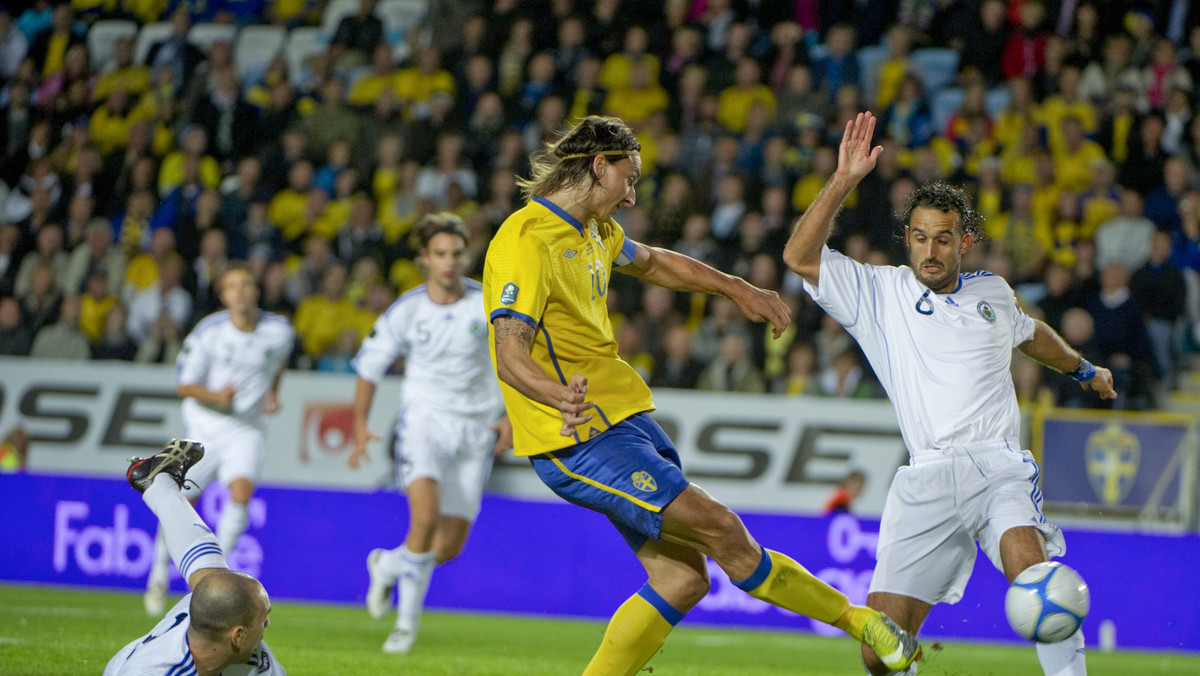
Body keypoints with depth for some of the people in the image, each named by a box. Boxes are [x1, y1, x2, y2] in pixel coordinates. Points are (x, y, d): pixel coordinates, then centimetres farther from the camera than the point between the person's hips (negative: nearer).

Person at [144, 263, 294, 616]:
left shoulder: (279, 331, -7)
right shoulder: (208, 332, -14)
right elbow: (183, 385, -10)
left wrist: (273, 393, 3)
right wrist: (216, 396, -28)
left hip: (247, 428, 1)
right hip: (205, 427, -1)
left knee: (241, 491, -23)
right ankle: (159, 575, 26)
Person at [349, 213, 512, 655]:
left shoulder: (489, 304, -4)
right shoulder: (406, 311, -5)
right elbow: (370, 366, 6)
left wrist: (512, 417, -3)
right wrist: (361, 425, -4)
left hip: (475, 429, 2)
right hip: (423, 419, -2)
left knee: (449, 547, 1)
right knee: (426, 514, -28)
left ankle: (388, 565, 35)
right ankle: (408, 621, -9)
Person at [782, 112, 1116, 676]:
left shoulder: (992, 292, 18)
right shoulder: (879, 294, 11)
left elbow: (1030, 333, 41)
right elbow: (800, 256, -3)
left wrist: (1084, 369, 54)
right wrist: (843, 181, -9)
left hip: (999, 469, 0)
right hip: (926, 481, 0)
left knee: (1028, 565, -34)